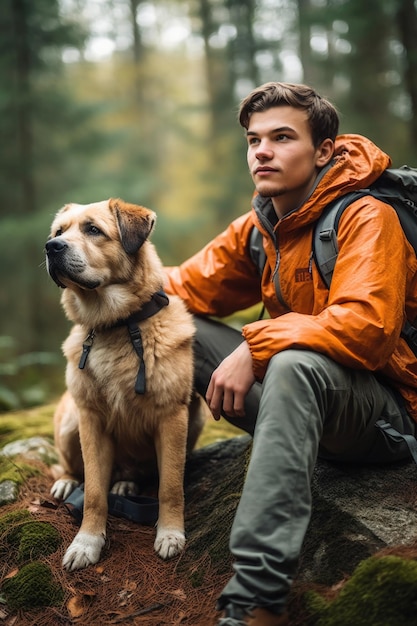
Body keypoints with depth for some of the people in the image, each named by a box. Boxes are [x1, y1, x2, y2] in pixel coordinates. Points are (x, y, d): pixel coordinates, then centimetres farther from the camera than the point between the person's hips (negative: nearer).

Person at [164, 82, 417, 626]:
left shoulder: (366, 218, -16)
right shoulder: (259, 227, 7)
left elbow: (366, 325, -30)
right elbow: (191, 287, 8)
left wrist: (256, 347, -31)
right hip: (305, 397, 8)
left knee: (295, 363, -42)